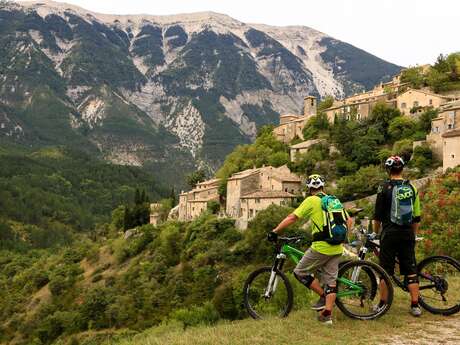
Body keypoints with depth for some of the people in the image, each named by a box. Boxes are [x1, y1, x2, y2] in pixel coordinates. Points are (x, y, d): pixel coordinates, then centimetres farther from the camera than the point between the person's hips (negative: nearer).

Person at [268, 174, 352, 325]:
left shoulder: (311, 201, -4)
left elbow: (292, 218, -8)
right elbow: (348, 220, 18)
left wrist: (275, 231, -3)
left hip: (321, 247, -7)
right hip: (337, 248, 7)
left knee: (300, 272, 9)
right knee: (331, 280, 11)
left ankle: (323, 296, 10)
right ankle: (327, 315, 10)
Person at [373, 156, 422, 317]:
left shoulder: (385, 188, -6)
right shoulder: (412, 188, 6)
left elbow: (377, 216, -4)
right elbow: (417, 217, 9)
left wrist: (375, 233, 9)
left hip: (389, 233, -3)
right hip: (408, 234, 4)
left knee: (386, 270, 3)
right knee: (410, 269, 7)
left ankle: (382, 305, 9)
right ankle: (415, 306, 8)